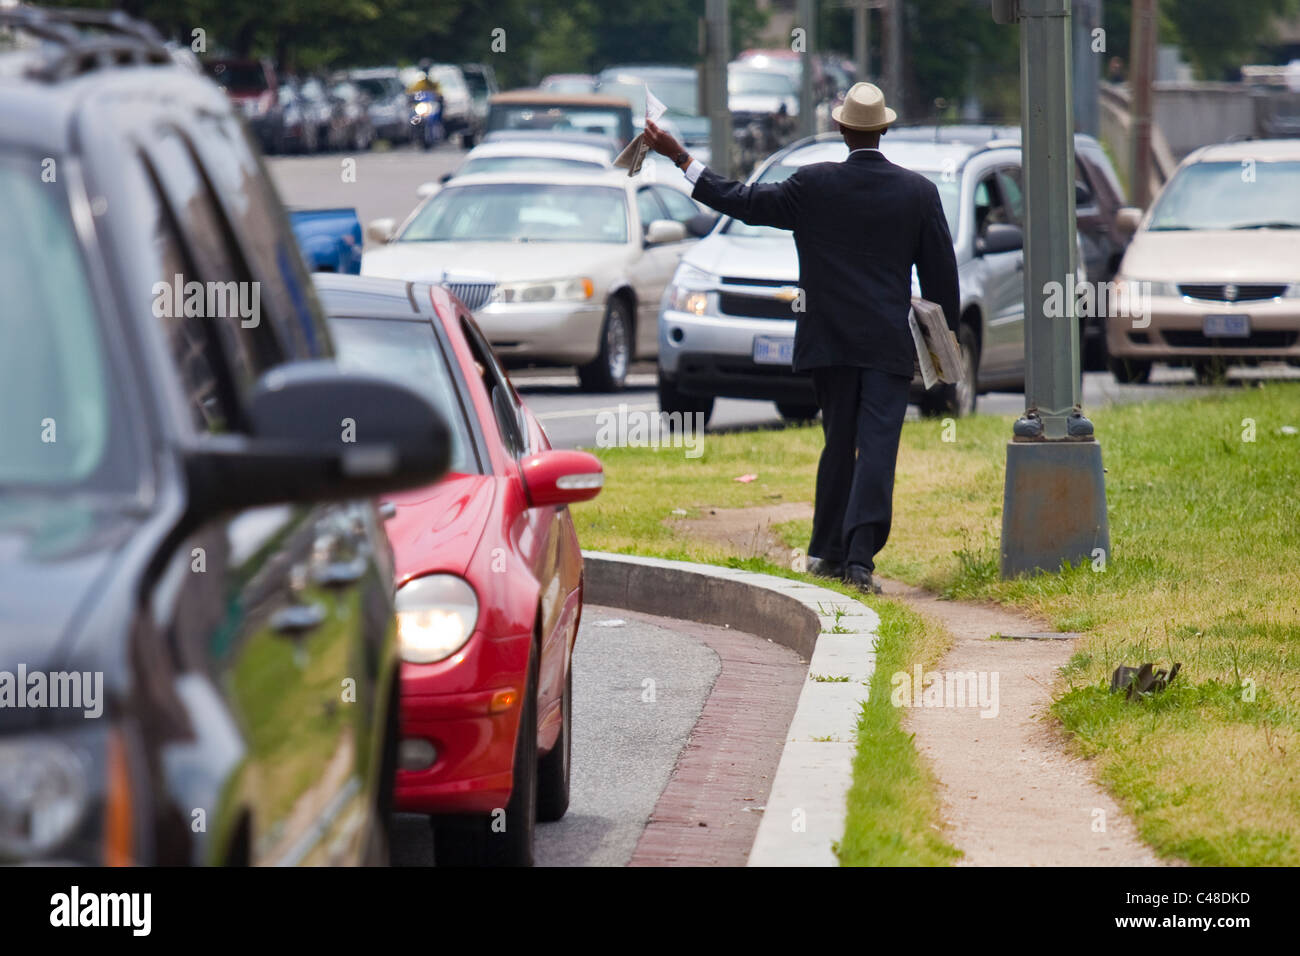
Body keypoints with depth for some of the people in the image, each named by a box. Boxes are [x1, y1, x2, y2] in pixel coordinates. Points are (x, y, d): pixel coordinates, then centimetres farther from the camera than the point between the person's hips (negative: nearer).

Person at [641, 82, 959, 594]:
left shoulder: (813, 185, -5)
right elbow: (941, 271, 5)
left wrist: (680, 157, 9)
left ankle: (828, 551, 20)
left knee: (839, 442, 14)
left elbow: (744, 202, 2)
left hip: (829, 339, 1)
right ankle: (860, 554, -16)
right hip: (889, 341, -1)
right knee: (877, 445, -6)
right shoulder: (919, 191, 0)